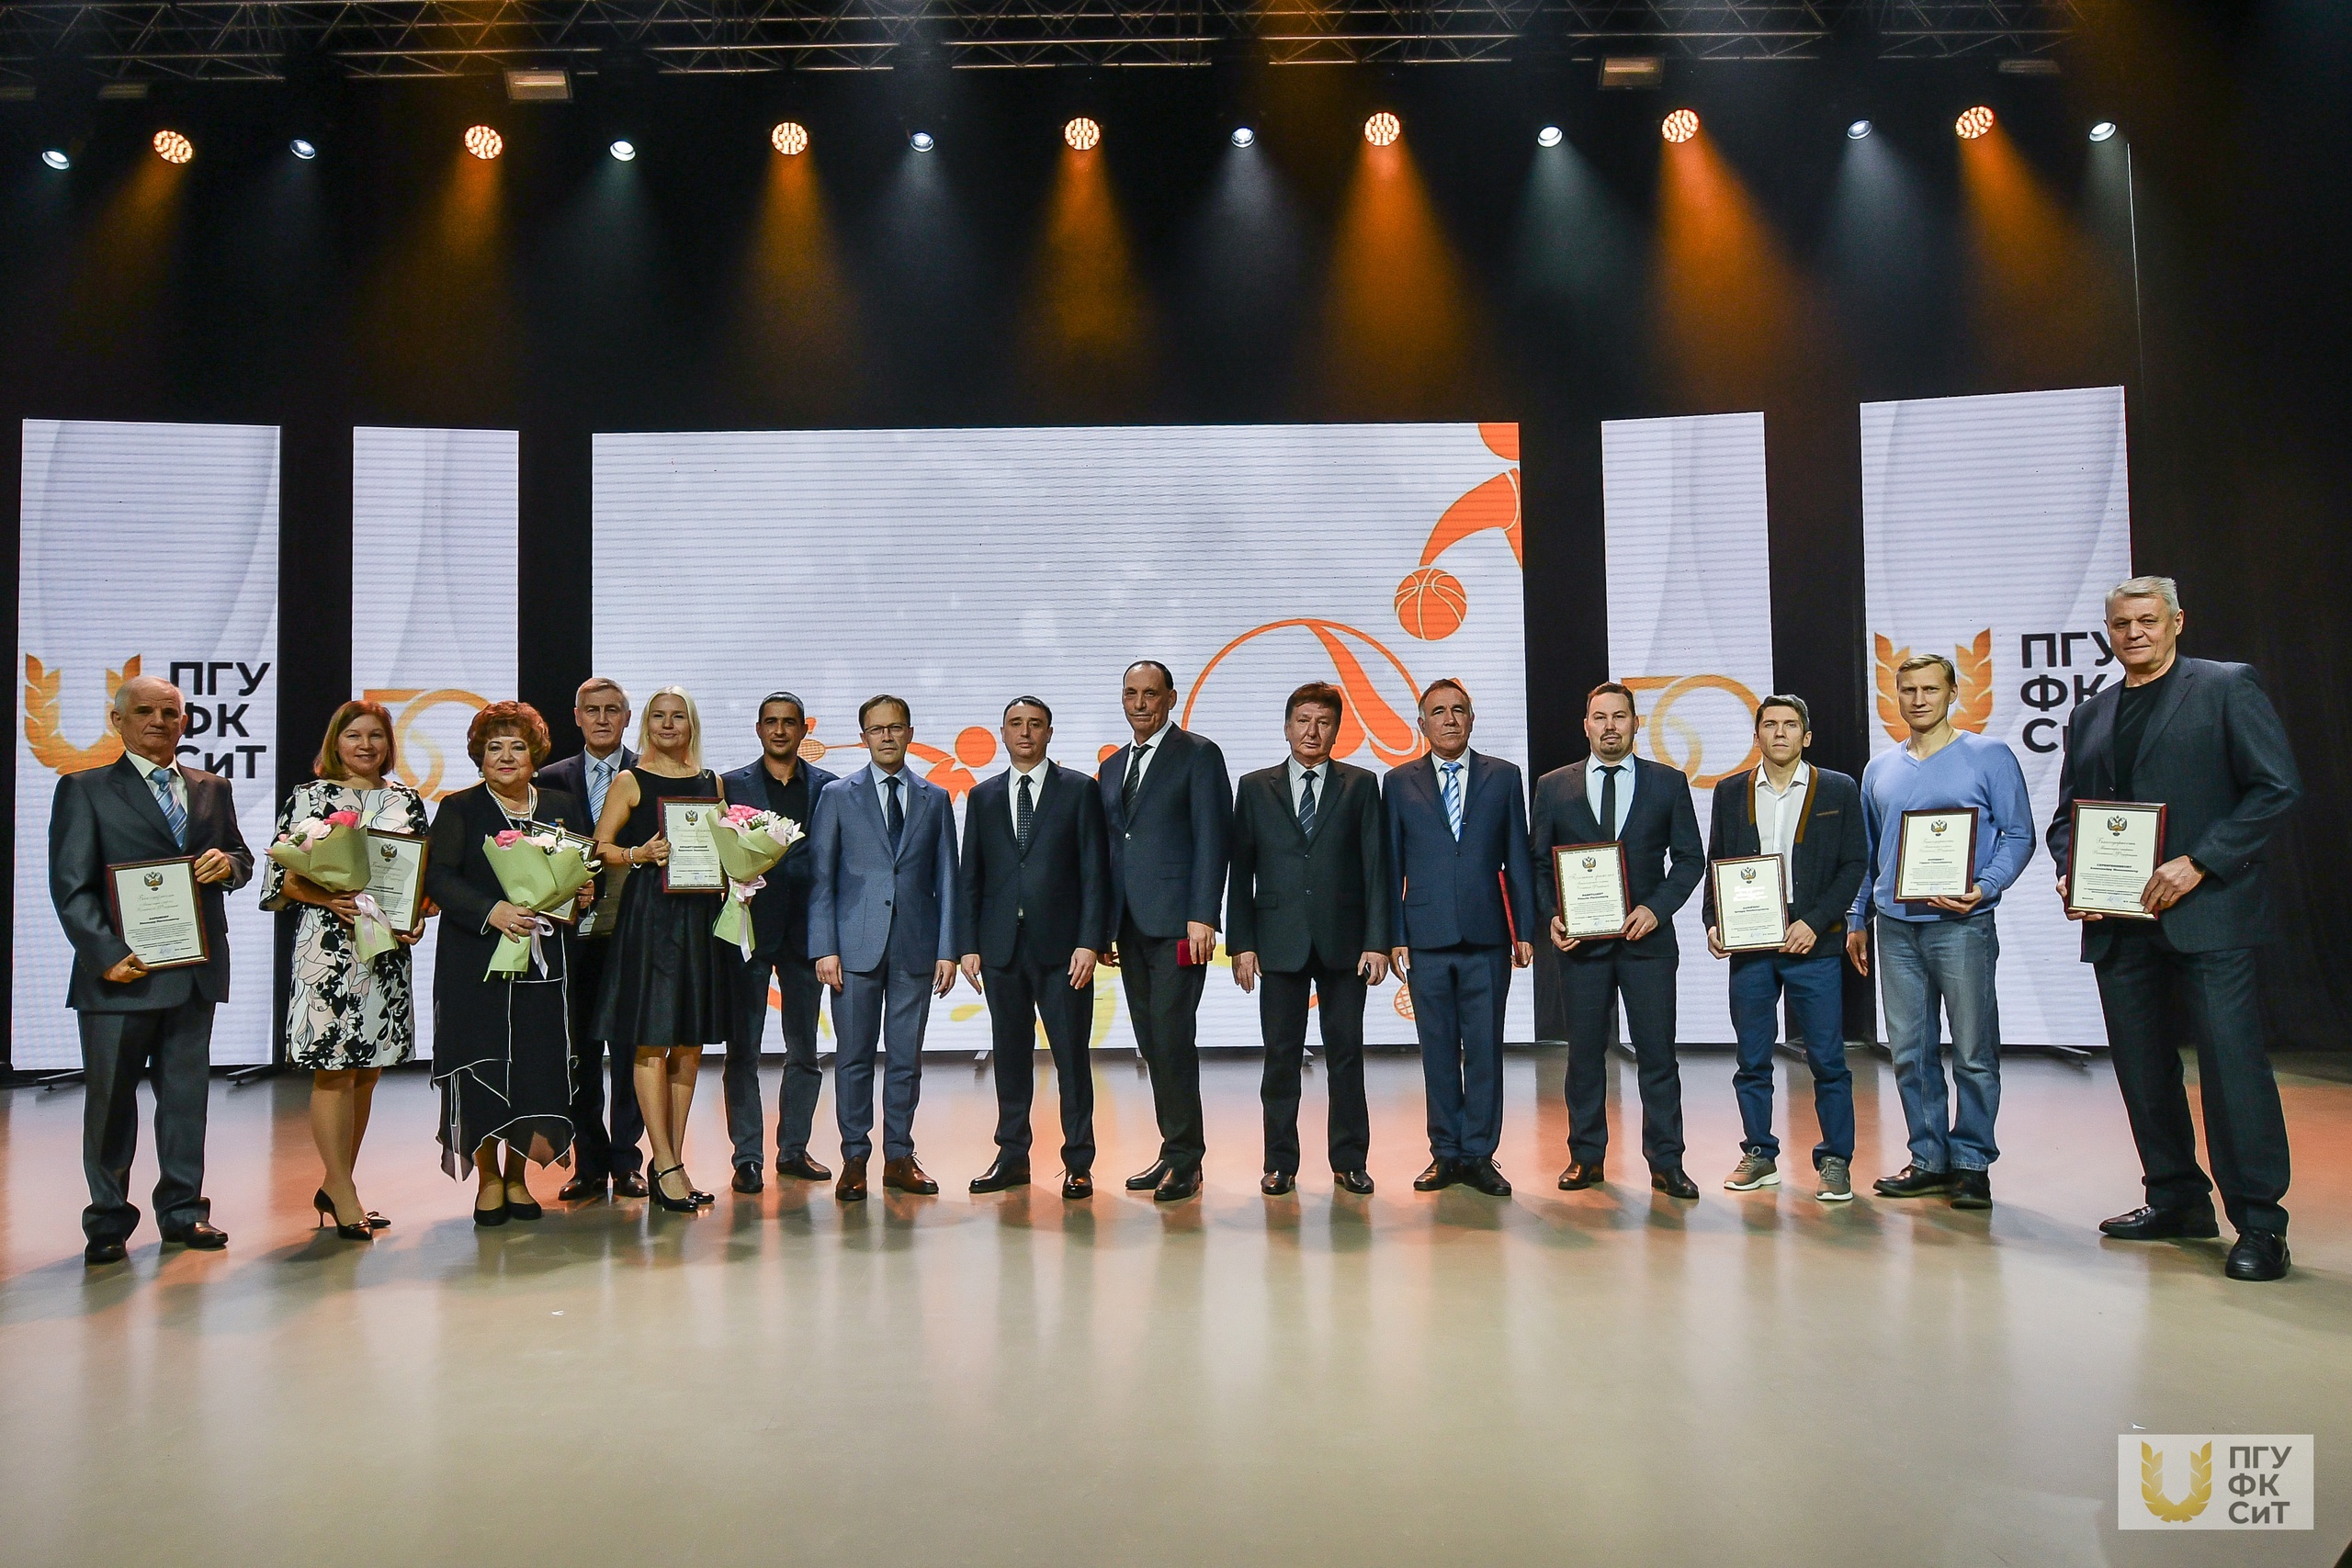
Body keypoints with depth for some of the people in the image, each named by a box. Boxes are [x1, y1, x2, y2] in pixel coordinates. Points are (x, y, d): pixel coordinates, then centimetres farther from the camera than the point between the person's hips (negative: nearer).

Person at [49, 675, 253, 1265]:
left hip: (195, 970, 4)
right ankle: (108, 1222, 17)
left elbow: (240, 858, 20)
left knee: (186, 1092, 10)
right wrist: (105, 953, -16)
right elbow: (71, 886, -4)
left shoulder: (214, 789, 14)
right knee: (110, 1099, 4)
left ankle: (182, 1210, 21)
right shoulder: (84, 790, 2)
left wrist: (228, 862, -5)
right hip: (120, 972, -4)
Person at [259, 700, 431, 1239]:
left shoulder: (407, 801, 11)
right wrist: (328, 899, -19)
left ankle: (336, 1184, 23)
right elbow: (282, 874, -3)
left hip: (387, 948, 4)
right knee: (333, 1071, -3)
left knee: (366, 1070, 9)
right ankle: (345, 1196, 5)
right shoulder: (308, 797, 2)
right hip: (327, 946, -4)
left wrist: (416, 919, -4)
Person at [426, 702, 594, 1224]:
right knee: (483, 1071, -2)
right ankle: (488, 1178, 14)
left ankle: (517, 1177, 16)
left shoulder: (566, 807, 14)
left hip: (546, 961, 3)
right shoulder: (458, 809, 4)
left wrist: (586, 893, -4)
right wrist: (491, 911, -21)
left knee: (538, 1070, 2)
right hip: (477, 961, -2)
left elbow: (587, 870, 19)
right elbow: (439, 877, -7)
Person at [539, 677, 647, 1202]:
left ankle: (626, 1163, 11)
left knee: (630, 1048, 3)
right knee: (580, 1050, 6)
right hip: (574, 933, 2)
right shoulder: (552, 780, 10)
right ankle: (589, 1164, 15)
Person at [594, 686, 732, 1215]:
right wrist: (639, 854, -17)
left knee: (690, 1044, 7)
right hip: (648, 913, -4)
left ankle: (672, 1160, 15)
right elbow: (599, 847, 0)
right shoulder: (629, 782, 4)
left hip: (700, 914, 5)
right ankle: (666, 1168, -2)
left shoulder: (710, 782, 15)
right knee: (651, 1043, -5)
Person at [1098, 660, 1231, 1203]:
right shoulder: (1111, 767, 19)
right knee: (1152, 1043, 8)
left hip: (1177, 923, -7)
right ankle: (1176, 1151, 17)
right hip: (1130, 926, 7)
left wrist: (1202, 915, -16)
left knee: (1172, 1037, -9)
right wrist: (1102, 925, 13)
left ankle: (1184, 1159, 1)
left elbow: (1212, 838, -8)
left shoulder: (1198, 754, -1)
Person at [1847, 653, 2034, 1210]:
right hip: (1896, 928, 4)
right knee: (1910, 1052, 7)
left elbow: (2018, 835, -2)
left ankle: (1971, 1162, 11)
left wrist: (1984, 888, -17)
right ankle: (1930, 1159, 17)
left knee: (1974, 1053, 0)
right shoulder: (1879, 769, 14)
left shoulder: (1989, 757, 1)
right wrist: (1857, 919, 17)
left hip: (1961, 925, -4)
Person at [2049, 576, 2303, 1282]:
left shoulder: (2228, 687, 3)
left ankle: (2259, 1223, 2)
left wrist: (2198, 864, -14)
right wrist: (2070, 871, -1)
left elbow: (2277, 788, -6)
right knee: (2142, 1067, 9)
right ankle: (2176, 1198, 22)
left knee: (2232, 1063, -7)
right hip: (2118, 922, 5)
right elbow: (2066, 816, 20)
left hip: (2205, 911, -5)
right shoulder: (2089, 716, 18)